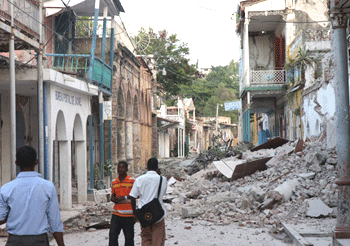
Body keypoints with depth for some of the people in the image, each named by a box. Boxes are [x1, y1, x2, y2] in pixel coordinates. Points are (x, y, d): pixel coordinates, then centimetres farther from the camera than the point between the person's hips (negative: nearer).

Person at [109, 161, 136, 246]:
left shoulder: (132, 181, -3)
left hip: (129, 215, -4)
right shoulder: (114, 182, 12)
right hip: (116, 214, 4)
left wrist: (125, 197, -17)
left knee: (129, 237, 3)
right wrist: (113, 198, 0)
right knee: (112, 234, -8)